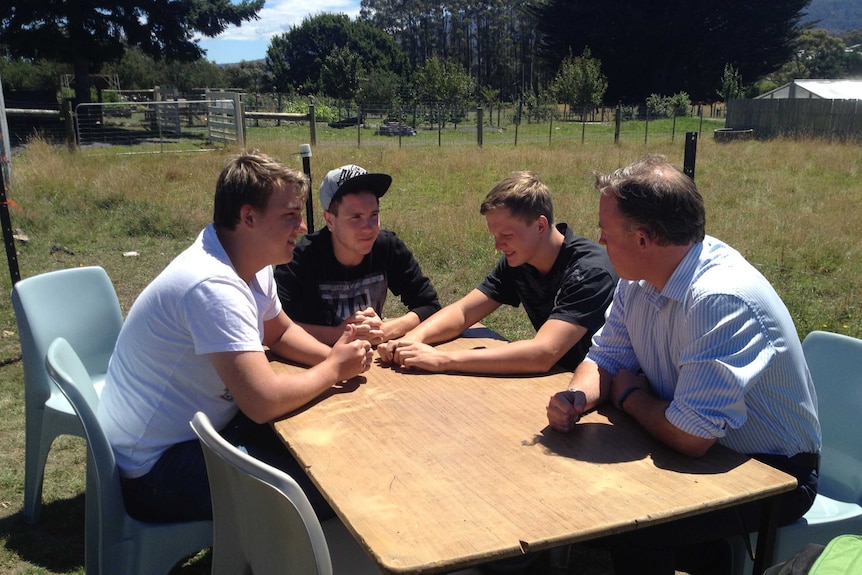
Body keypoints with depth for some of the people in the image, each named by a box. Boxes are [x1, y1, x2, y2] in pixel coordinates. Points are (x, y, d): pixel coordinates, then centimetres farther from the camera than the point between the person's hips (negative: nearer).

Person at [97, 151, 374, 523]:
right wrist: (334, 369, -16)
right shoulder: (212, 286, -30)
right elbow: (264, 402, -34)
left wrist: (334, 354, -4)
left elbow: (281, 332, 17)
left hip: (202, 428, 10)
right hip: (154, 467, -10)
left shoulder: (252, 266, 1)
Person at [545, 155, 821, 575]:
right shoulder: (639, 278, -3)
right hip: (704, 448, 8)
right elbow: (606, 356, 7)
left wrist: (630, 395, -13)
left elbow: (690, 437, -32)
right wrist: (576, 397, -15)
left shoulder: (720, 300, -31)